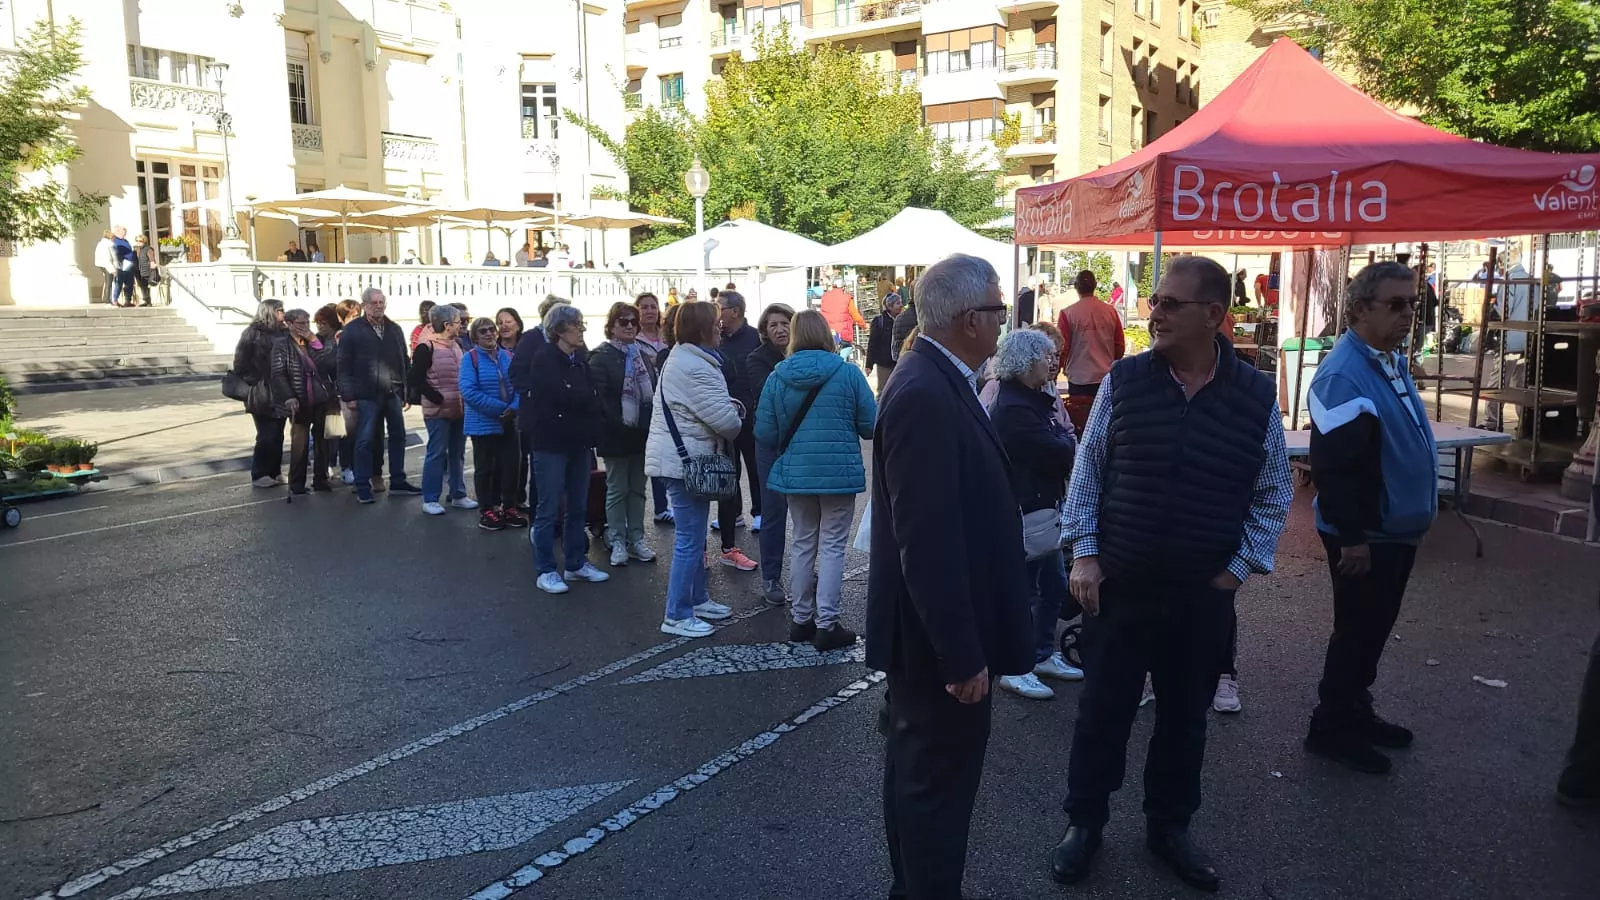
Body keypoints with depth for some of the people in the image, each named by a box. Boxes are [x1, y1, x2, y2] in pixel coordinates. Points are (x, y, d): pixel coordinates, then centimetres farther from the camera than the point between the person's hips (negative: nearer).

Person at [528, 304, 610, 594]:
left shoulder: (582, 358, 11)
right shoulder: (545, 358, -9)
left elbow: (589, 395, 5)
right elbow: (563, 395, -19)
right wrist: (589, 400, -5)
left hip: (579, 441, 7)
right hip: (551, 442, -6)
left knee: (578, 508, 13)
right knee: (548, 509, 0)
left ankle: (575, 564, 24)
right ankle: (547, 571, 7)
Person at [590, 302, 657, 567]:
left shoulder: (643, 356, 14)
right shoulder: (601, 356, -6)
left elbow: (653, 392, 11)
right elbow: (600, 396, -15)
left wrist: (650, 425, -3)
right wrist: (618, 424, -20)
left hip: (642, 433, 6)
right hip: (616, 435, -6)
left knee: (637, 489, 11)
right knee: (617, 489, 3)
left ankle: (636, 539, 19)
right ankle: (617, 541, 12)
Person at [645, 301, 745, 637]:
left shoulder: (680, 358, 14)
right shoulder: (696, 367, -21)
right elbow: (725, 419, -22)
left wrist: (730, 408, 0)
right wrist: (736, 419, 1)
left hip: (683, 457, 11)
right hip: (685, 460, -11)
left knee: (694, 535, 20)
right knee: (690, 539, -5)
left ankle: (697, 599, 33)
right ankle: (677, 617, 2)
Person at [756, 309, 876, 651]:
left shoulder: (778, 377, -2)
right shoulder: (849, 373, -9)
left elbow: (764, 434, -1)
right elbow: (870, 426, -5)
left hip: (795, 473, 3)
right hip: (840, 473, -3)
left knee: (803, 544, 16)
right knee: (832, 547, 5)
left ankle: (800, 619, 23)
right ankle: (826, 625, 5)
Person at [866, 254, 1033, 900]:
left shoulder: (935, 380, 6)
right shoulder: (926, 396, -25)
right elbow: (929, 540, -28)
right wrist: (963, 654, -23)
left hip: (933, 626, 10)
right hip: (938, 632, -10)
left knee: (919, 766, 23)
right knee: (940, 777, 5)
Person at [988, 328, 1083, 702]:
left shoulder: (1033, 399, 12)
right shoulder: (1013, 408, -22)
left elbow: (1062, 450, 11)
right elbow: (1059, 454, -23)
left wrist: (1062, 439, -10)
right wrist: (1067, 436, -4)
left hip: (1043, 507, 10)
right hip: (1024, 511, -10)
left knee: (1054, 584, 17)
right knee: (1024, 589, 0)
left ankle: (1043, 654, 31)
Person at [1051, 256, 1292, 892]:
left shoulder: (1257, 396, -4)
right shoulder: (1123, 381, -5)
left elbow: (1273, 495, 5)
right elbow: (1087, 471, 1)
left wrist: (1239, 569, -1)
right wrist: (1084, 554, -5)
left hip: (1204, 596, 1)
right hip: (1117, 586, -1)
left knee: (1185, 717, 16)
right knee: (1102, 712, 9)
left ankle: (1169, 826, 36)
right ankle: (1084, 824, 29)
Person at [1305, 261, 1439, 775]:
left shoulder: (1393, 363, 8)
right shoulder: (1344, 375, -24)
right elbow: (1332, 466, -28)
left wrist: (1414, 519, 20)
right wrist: (1352, 537, -25)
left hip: (1397, 528, 9)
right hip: (1365, 536, -9)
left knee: (1374, 629, 19)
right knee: (1357, 631, 2)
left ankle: (1356, 713, 34)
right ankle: (1330, 729, 16)